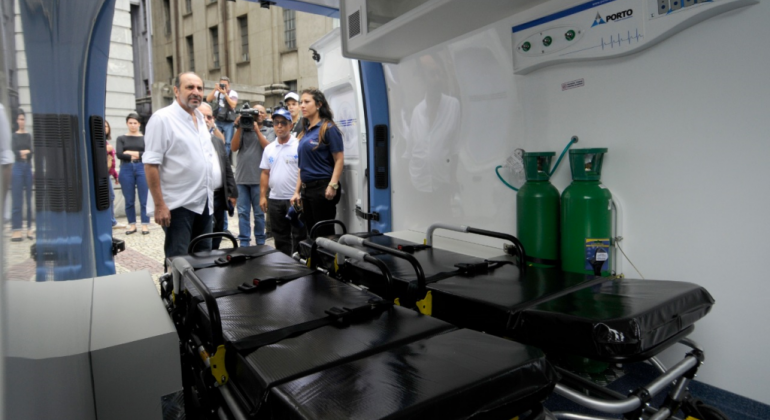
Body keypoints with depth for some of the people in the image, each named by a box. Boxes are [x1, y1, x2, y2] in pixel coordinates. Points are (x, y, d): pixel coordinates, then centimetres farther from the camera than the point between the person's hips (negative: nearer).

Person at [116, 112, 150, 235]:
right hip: (126, 169, 1)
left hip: (142, 168, -1)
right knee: (129, 200, 6)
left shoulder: (145, 138, 8)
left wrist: (133, 153, -8)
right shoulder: (121, 138, 10)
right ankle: (132, 224, 15)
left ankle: (145, 224, 3)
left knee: (144, 199, -3)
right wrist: (132, 157, -7)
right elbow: (119, 154, -3)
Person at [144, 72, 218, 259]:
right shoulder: (162, 118, -11)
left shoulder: (200, 118, 12)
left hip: (204, 202, 7)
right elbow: (151, 164, -15)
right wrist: (159, 205, -20)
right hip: (178, 205, -7)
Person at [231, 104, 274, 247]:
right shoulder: (243, 130, 10)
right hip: (242, 177, 2)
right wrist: (239, 128, -6)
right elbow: (234, 147, 0)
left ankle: (260, 242, 14)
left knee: (259, 212, 5)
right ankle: (244, 243, 11)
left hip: (259, 178, -1)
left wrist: (257, 130, -9)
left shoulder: (269, 131, 8)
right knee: (243, 212, 4)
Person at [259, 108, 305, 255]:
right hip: (274, 200, 6)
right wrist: (263, 196, 8)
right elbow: (265, 173, 14)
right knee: (280, 238, 15)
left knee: (299, 238, 2)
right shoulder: (269, 148, 11)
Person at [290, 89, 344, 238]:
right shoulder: (305, 131, 14)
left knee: (325, 234, -1)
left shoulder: (328, 128, -7)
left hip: (323, 188, -7)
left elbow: (339, 160, -13)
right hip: (307, 189, 8)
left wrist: (333, 186, -23)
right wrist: (297, 191, 14)